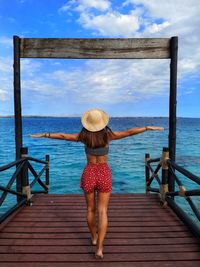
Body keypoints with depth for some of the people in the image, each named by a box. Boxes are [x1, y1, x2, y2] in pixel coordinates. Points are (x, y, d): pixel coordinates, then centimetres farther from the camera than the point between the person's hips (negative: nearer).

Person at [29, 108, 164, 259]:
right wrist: (148, 128, -3)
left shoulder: (84, 136, -7)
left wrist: (44, 135, 8)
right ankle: (99, 248, -1)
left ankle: (94, 237, 40)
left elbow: (63, 136, -2)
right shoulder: (108, 135, -10)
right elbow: (129, 132, -11)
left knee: (90, 209, 21)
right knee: (103, 212, 5)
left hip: (89, 173, 2)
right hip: (104, 174, -1)